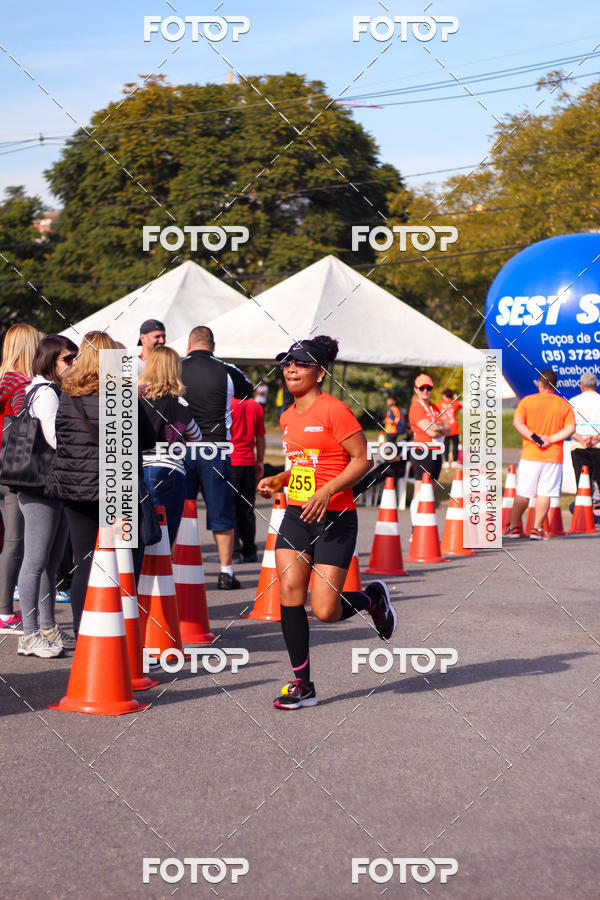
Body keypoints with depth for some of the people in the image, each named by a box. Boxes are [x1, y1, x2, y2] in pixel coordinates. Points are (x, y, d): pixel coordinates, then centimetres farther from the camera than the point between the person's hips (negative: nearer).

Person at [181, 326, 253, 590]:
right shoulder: (226, 371, -1)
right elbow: (248, 391, 18)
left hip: (181, 449, 1)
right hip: (216, 451, -1)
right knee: (221, 515, 7)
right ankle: (226, 573, 8)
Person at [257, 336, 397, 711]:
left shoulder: (334, 410, -11)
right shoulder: (288, 417, 12)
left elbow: (363, 459, -13)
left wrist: (327, 491, -22)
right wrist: (278, 481, 9)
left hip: (335, 518, -7)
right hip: (296, 515, 7)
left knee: (325, 611, -8)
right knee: (289, 594, -6)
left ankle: (373, 597, 26)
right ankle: (302, 686, 4)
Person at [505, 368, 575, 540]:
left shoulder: (527, 401, 2)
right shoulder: (564, 404, 6)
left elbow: (517, 422, -10)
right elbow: (570, 428, -4)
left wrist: (534, 437, -11)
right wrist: (550, 439, -9)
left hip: (530, 455, -1)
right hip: (554, 457, 1)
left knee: (522, 494, 6)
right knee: (545, 494, 2)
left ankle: (513, 527, 14)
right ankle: (537, 529, -1)